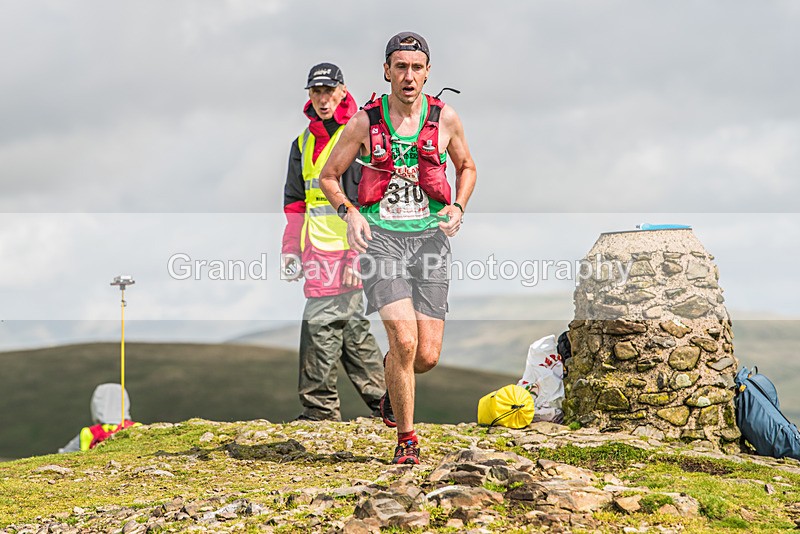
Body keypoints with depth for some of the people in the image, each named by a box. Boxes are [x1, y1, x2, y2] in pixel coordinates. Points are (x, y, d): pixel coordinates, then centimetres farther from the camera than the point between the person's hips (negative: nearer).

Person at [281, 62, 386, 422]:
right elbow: (295, 201, 23)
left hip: (345, 251, -7)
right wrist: (291, 249, 14)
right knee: (350, 327, 11)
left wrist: (358, 254, -17)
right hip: (318, 250, 7)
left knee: (321, 325, -10)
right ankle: (381, 400, 20)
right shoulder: (304, 143, 18)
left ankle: (319, 408, -3)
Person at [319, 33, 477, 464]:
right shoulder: (364, 122, 0)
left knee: (427, 356, -4)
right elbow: (328, 177, 10)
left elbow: (467, 167, 21)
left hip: (429, 235, 2)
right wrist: (348, 212, -9)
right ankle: (406, 439, -1)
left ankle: (392, 382, 35)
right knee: (404, 339, -20)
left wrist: (457, 208, 2)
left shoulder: (445, 118, 4)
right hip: (380, 235, -2)